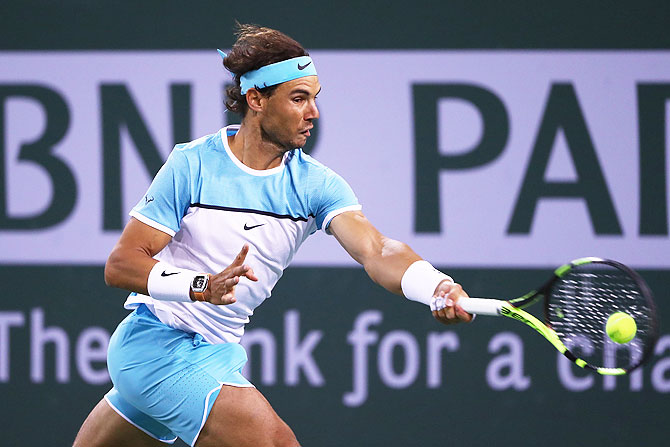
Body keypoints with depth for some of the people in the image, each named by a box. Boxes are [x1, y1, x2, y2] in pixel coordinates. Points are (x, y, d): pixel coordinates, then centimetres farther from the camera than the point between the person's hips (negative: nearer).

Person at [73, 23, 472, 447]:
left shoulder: (315, 184, -5)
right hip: (156, 342, -5)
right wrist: (203, 286, -32)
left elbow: (376, 250, -22)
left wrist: (438, 287, -43)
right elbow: (120, 264, -15)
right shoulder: (193, 164, -14)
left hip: (218, 352, 5)